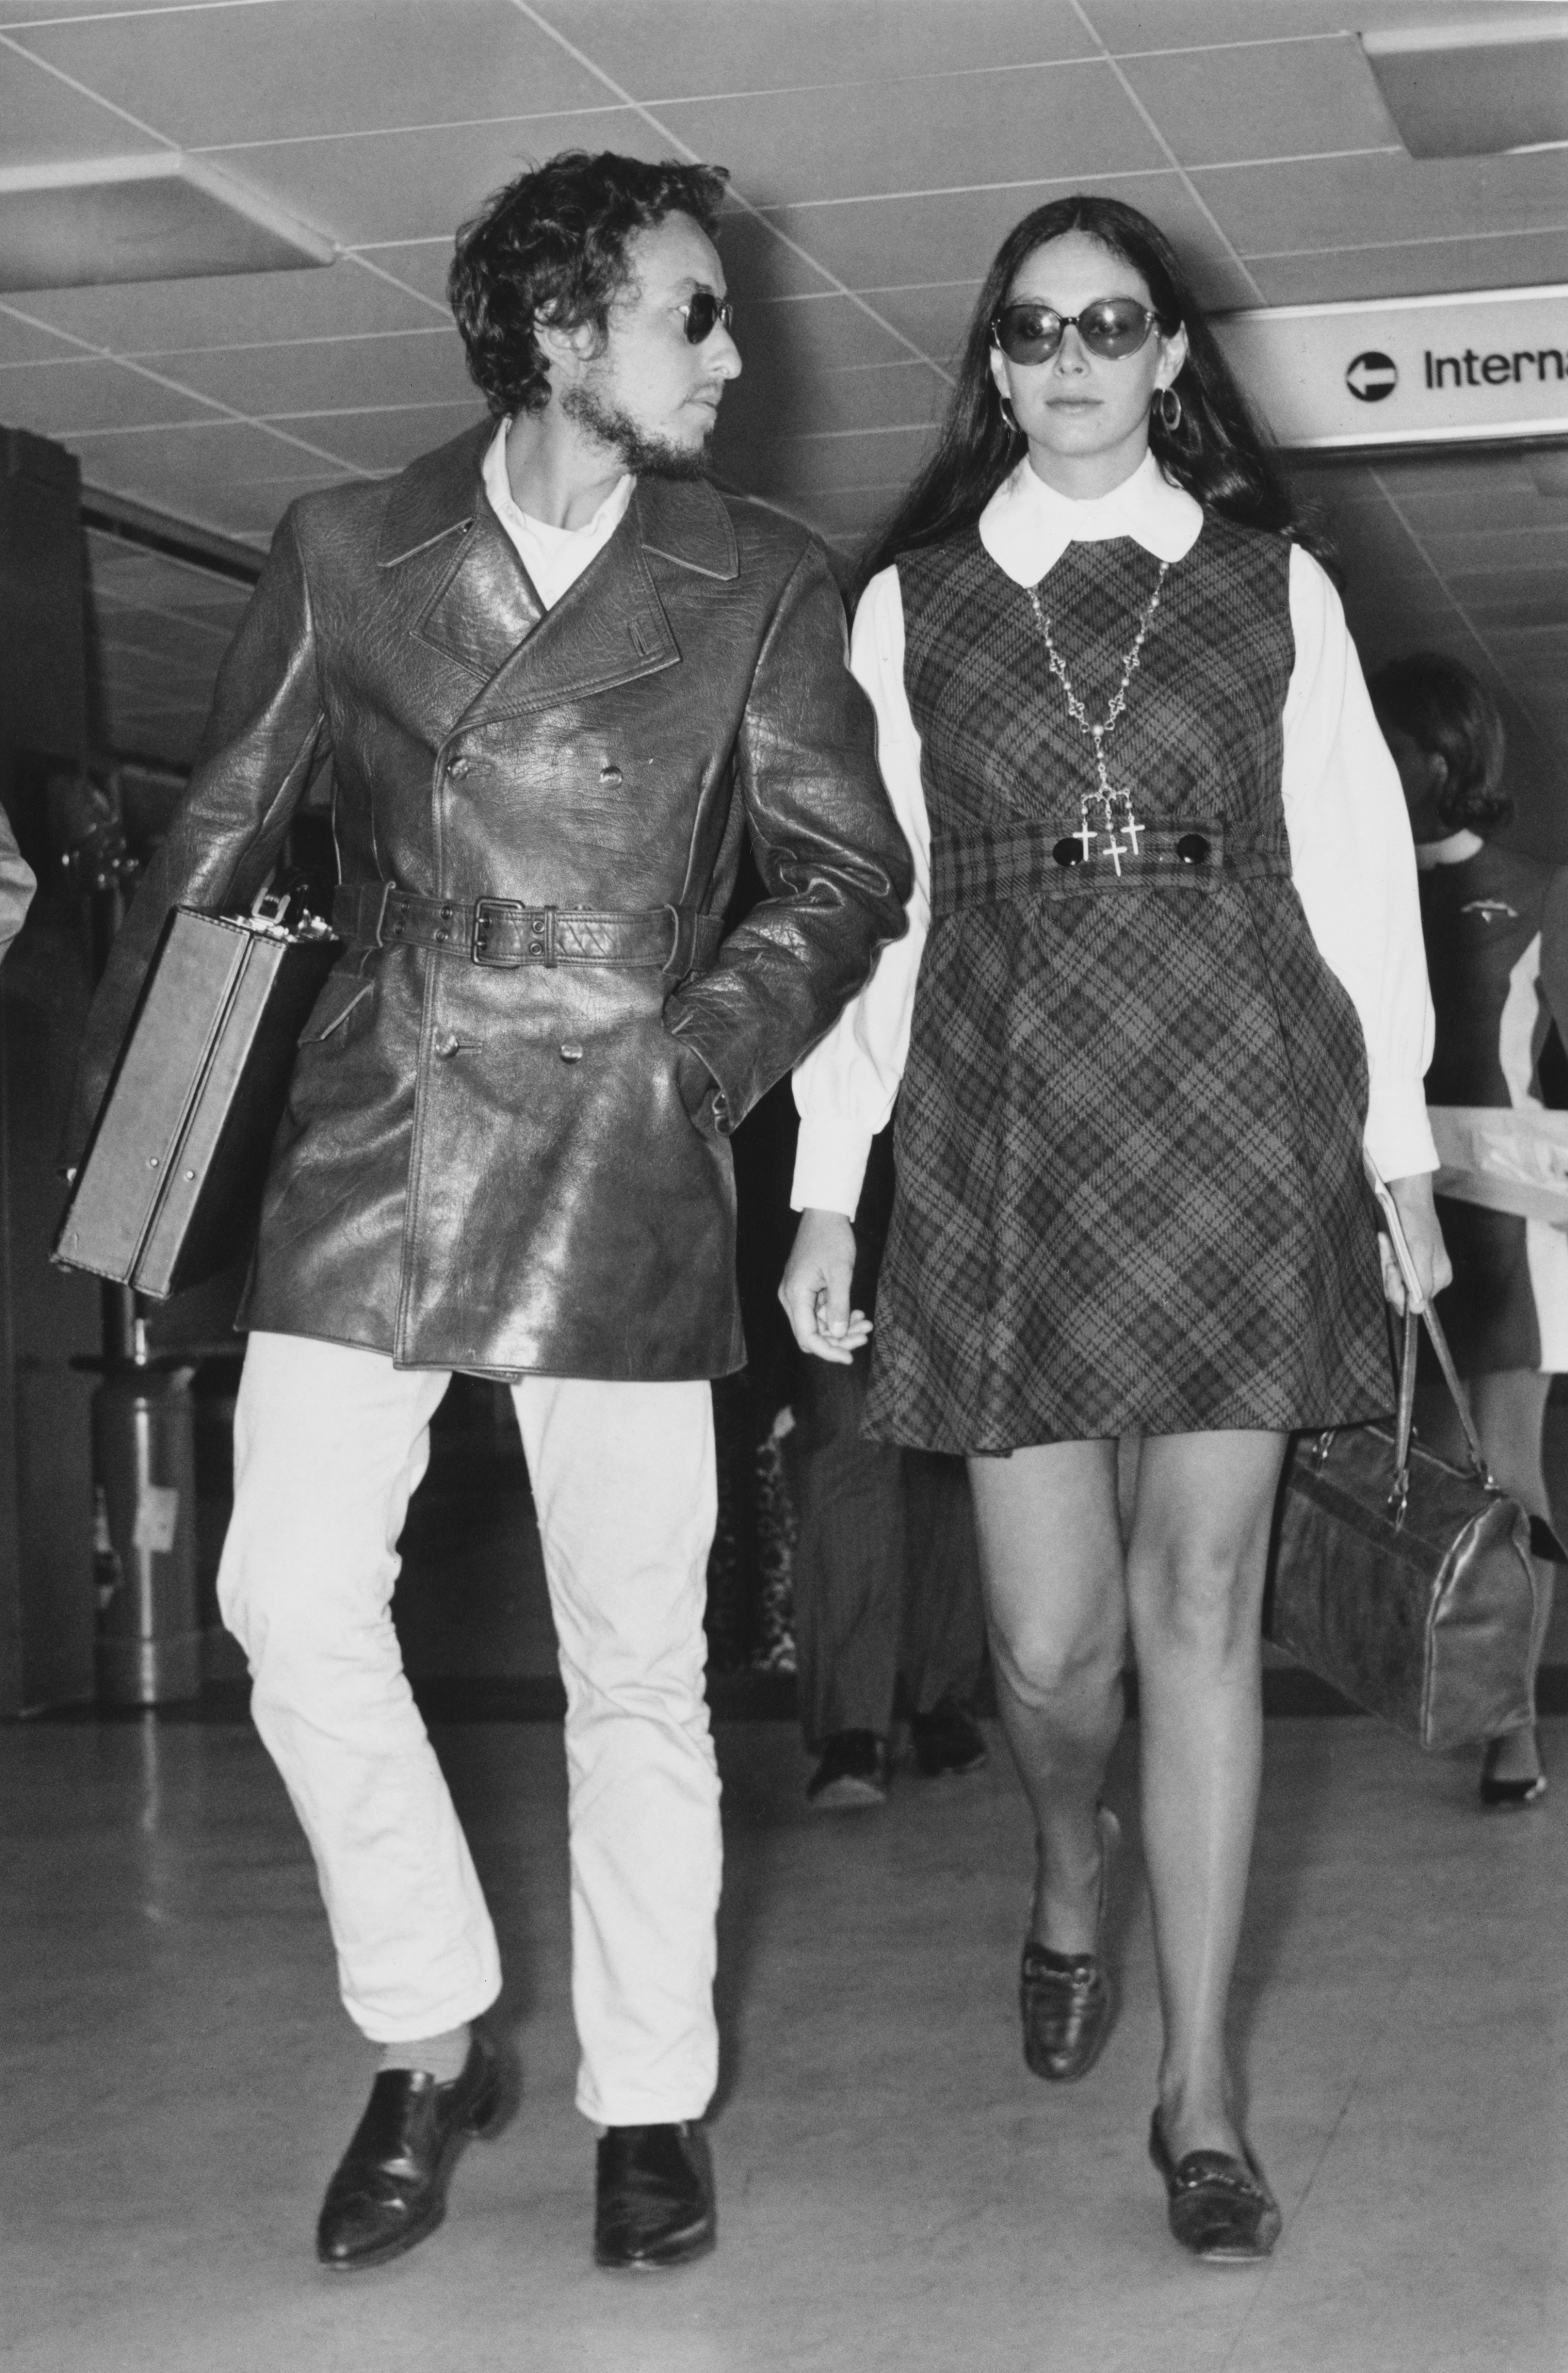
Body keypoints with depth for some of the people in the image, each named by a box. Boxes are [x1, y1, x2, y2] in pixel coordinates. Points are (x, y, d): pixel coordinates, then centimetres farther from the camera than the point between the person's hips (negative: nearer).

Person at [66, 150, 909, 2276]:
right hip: (371, 1153, 1)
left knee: (637, 1660, 3)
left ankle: (650, 2103, 19)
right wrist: (120, 1105, 4)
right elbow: (219, 832, 11)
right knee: (295, 1600, -6)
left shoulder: (761, 586, 4)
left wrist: (705, 1046, -11)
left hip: (621, 1171, -1)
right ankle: (430, 2047, 13)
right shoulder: (344, 554, 6)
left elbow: (849, 870, 5)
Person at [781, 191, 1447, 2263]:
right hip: (1005, 1129, 1)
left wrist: (1401, 1149, 4)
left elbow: (1358, 872, 8)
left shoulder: (1274, 585, 9)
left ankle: (1200, 2092, 4)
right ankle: (1074, 1875, 35)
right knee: (1050, 1636, 0)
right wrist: (825, 1189, 3)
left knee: (1201, 1603, -3)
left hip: (1237, 1117, 0)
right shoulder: (911, 606, 9)